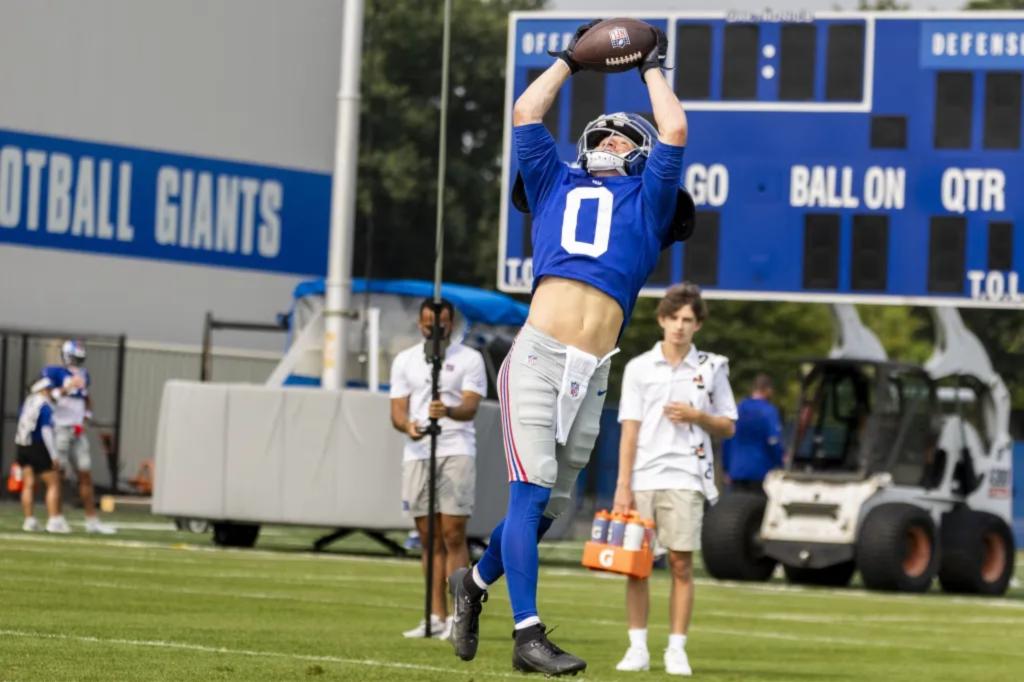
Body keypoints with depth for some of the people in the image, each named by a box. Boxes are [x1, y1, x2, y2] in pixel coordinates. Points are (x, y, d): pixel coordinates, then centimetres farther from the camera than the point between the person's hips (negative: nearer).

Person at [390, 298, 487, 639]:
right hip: (417, 454, 3)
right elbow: (398, 409, 7)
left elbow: (471, 406, -8)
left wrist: (449, 412, -31)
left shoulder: (469, 359, 4)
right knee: (429, 539, 5)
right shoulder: (404, 360, 14)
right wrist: (406, 425, -16)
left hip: (456, 453, -3)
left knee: (453, 534, -10)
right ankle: (436, 617, 8)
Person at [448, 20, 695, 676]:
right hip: (537, 357, -2)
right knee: (530, 493, -13)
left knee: (549, 506, 6)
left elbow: (675, 132, 13)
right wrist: (570, 59, 31)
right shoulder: (557, 185, 22)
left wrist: (653, 69, 26)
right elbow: (527, 113, 20)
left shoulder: (645, 200, 22)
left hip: (592, 375, 2)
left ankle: (475, 582, 30)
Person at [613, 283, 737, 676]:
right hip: (643, 477, 0)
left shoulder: (711, 368, 7)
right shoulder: (638, 368, 6)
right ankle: (638, 648, 5)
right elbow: (629, 429, 2)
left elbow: (728, 427, 10)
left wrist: (697, 416, -10)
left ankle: (677, 651, 0)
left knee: (681, 565, -3)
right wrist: (623, 486, -5)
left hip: (685, 478, 0)